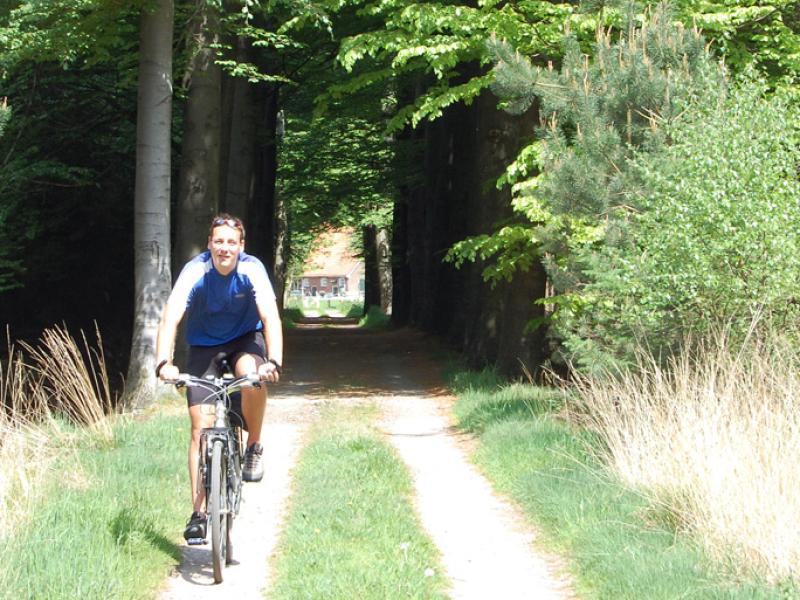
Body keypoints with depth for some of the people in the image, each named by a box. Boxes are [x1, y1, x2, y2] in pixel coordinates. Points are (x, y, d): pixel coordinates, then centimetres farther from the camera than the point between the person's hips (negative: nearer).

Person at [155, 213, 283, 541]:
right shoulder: (195, 271, -24)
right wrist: (164, 362, -51)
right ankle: (199, 512, -5)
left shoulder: (252, 269, -23)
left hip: (245, 338, 0)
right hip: (204, 345, 0)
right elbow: (170, 318, -34)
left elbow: (271, 317, -33)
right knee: (201, 428, -9)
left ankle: (254, 446, -11)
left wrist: (274, 361, -50)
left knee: (252, 375, -36)